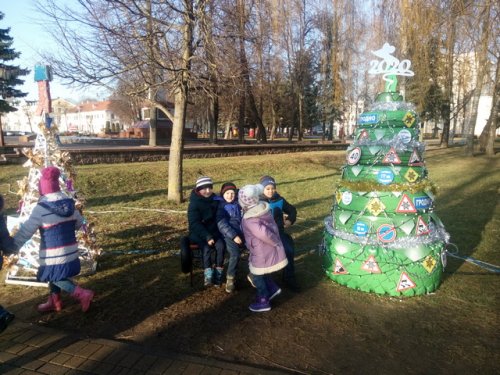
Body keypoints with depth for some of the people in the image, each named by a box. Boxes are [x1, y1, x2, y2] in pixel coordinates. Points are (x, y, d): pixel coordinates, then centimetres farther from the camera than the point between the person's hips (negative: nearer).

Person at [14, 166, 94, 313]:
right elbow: (79, 223, 10)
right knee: (54, 275, 22)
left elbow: (25, 231, -14)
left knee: (56, 277, 7)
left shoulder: (41, 208, -18)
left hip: (53, 253, -7)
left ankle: (82, 294, -4)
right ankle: (54, 302, 32)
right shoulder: (69, 203, 0)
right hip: (70, 250, 7)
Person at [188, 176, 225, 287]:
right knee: (207, 248, -29)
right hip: (198, 233, -3)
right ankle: (208, 276, -21)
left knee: (220, 246, -23)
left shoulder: (215, 200, 1)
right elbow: (194, 223, -17)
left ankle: (218, 275, -15)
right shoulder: (194, 203, -11)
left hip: (214, 231, 3)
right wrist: (207, 237, -28)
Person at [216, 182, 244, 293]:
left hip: (243, 232, 4)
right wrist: (234, 236, -17)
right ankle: (230, 278, -7)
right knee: (235, 255, -28)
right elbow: (221, 224, -7)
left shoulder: (239, 203, 17)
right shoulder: (221, 206, 4)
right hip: (230, 234, -4)